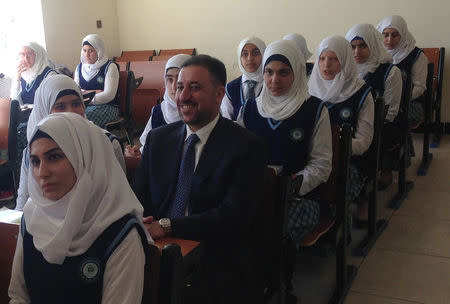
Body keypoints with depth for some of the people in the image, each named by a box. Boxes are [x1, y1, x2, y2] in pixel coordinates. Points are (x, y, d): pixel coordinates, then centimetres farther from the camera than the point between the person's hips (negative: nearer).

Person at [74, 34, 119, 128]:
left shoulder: (110, 67, -3)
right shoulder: (80, 67, 15)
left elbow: (109, 95, -12)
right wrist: (93, 92, -8)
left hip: (107, 107, -4)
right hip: (84, 106, 5)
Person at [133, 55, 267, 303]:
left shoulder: (247, 147, -4)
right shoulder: (157, 138, 12)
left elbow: (232, 216, -14)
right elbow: (138, 197, 9)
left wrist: (166, 226, -20)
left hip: (215, 266, -3)